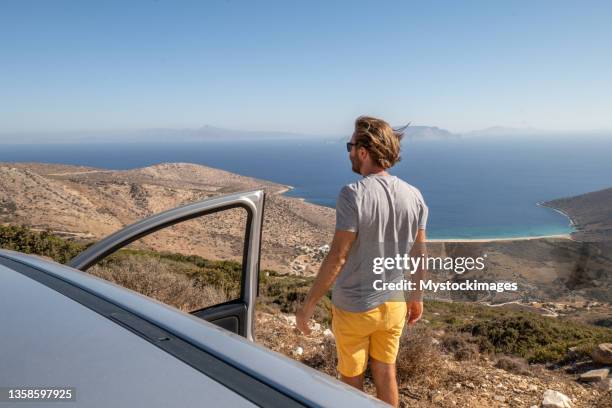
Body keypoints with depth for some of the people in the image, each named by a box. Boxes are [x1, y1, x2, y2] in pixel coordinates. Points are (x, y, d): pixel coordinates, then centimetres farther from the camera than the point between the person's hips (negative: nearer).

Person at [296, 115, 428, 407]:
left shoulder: (353, 194, -22)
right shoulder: (414, 196, -5)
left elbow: (337, 257, -23)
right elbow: (419, 253, 3)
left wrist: (309, 303, -13)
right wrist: (416, 296, 17)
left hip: (353, 307, -5)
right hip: (394, 303, 5)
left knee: (351, 379, 16)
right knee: (386, 374, 21)